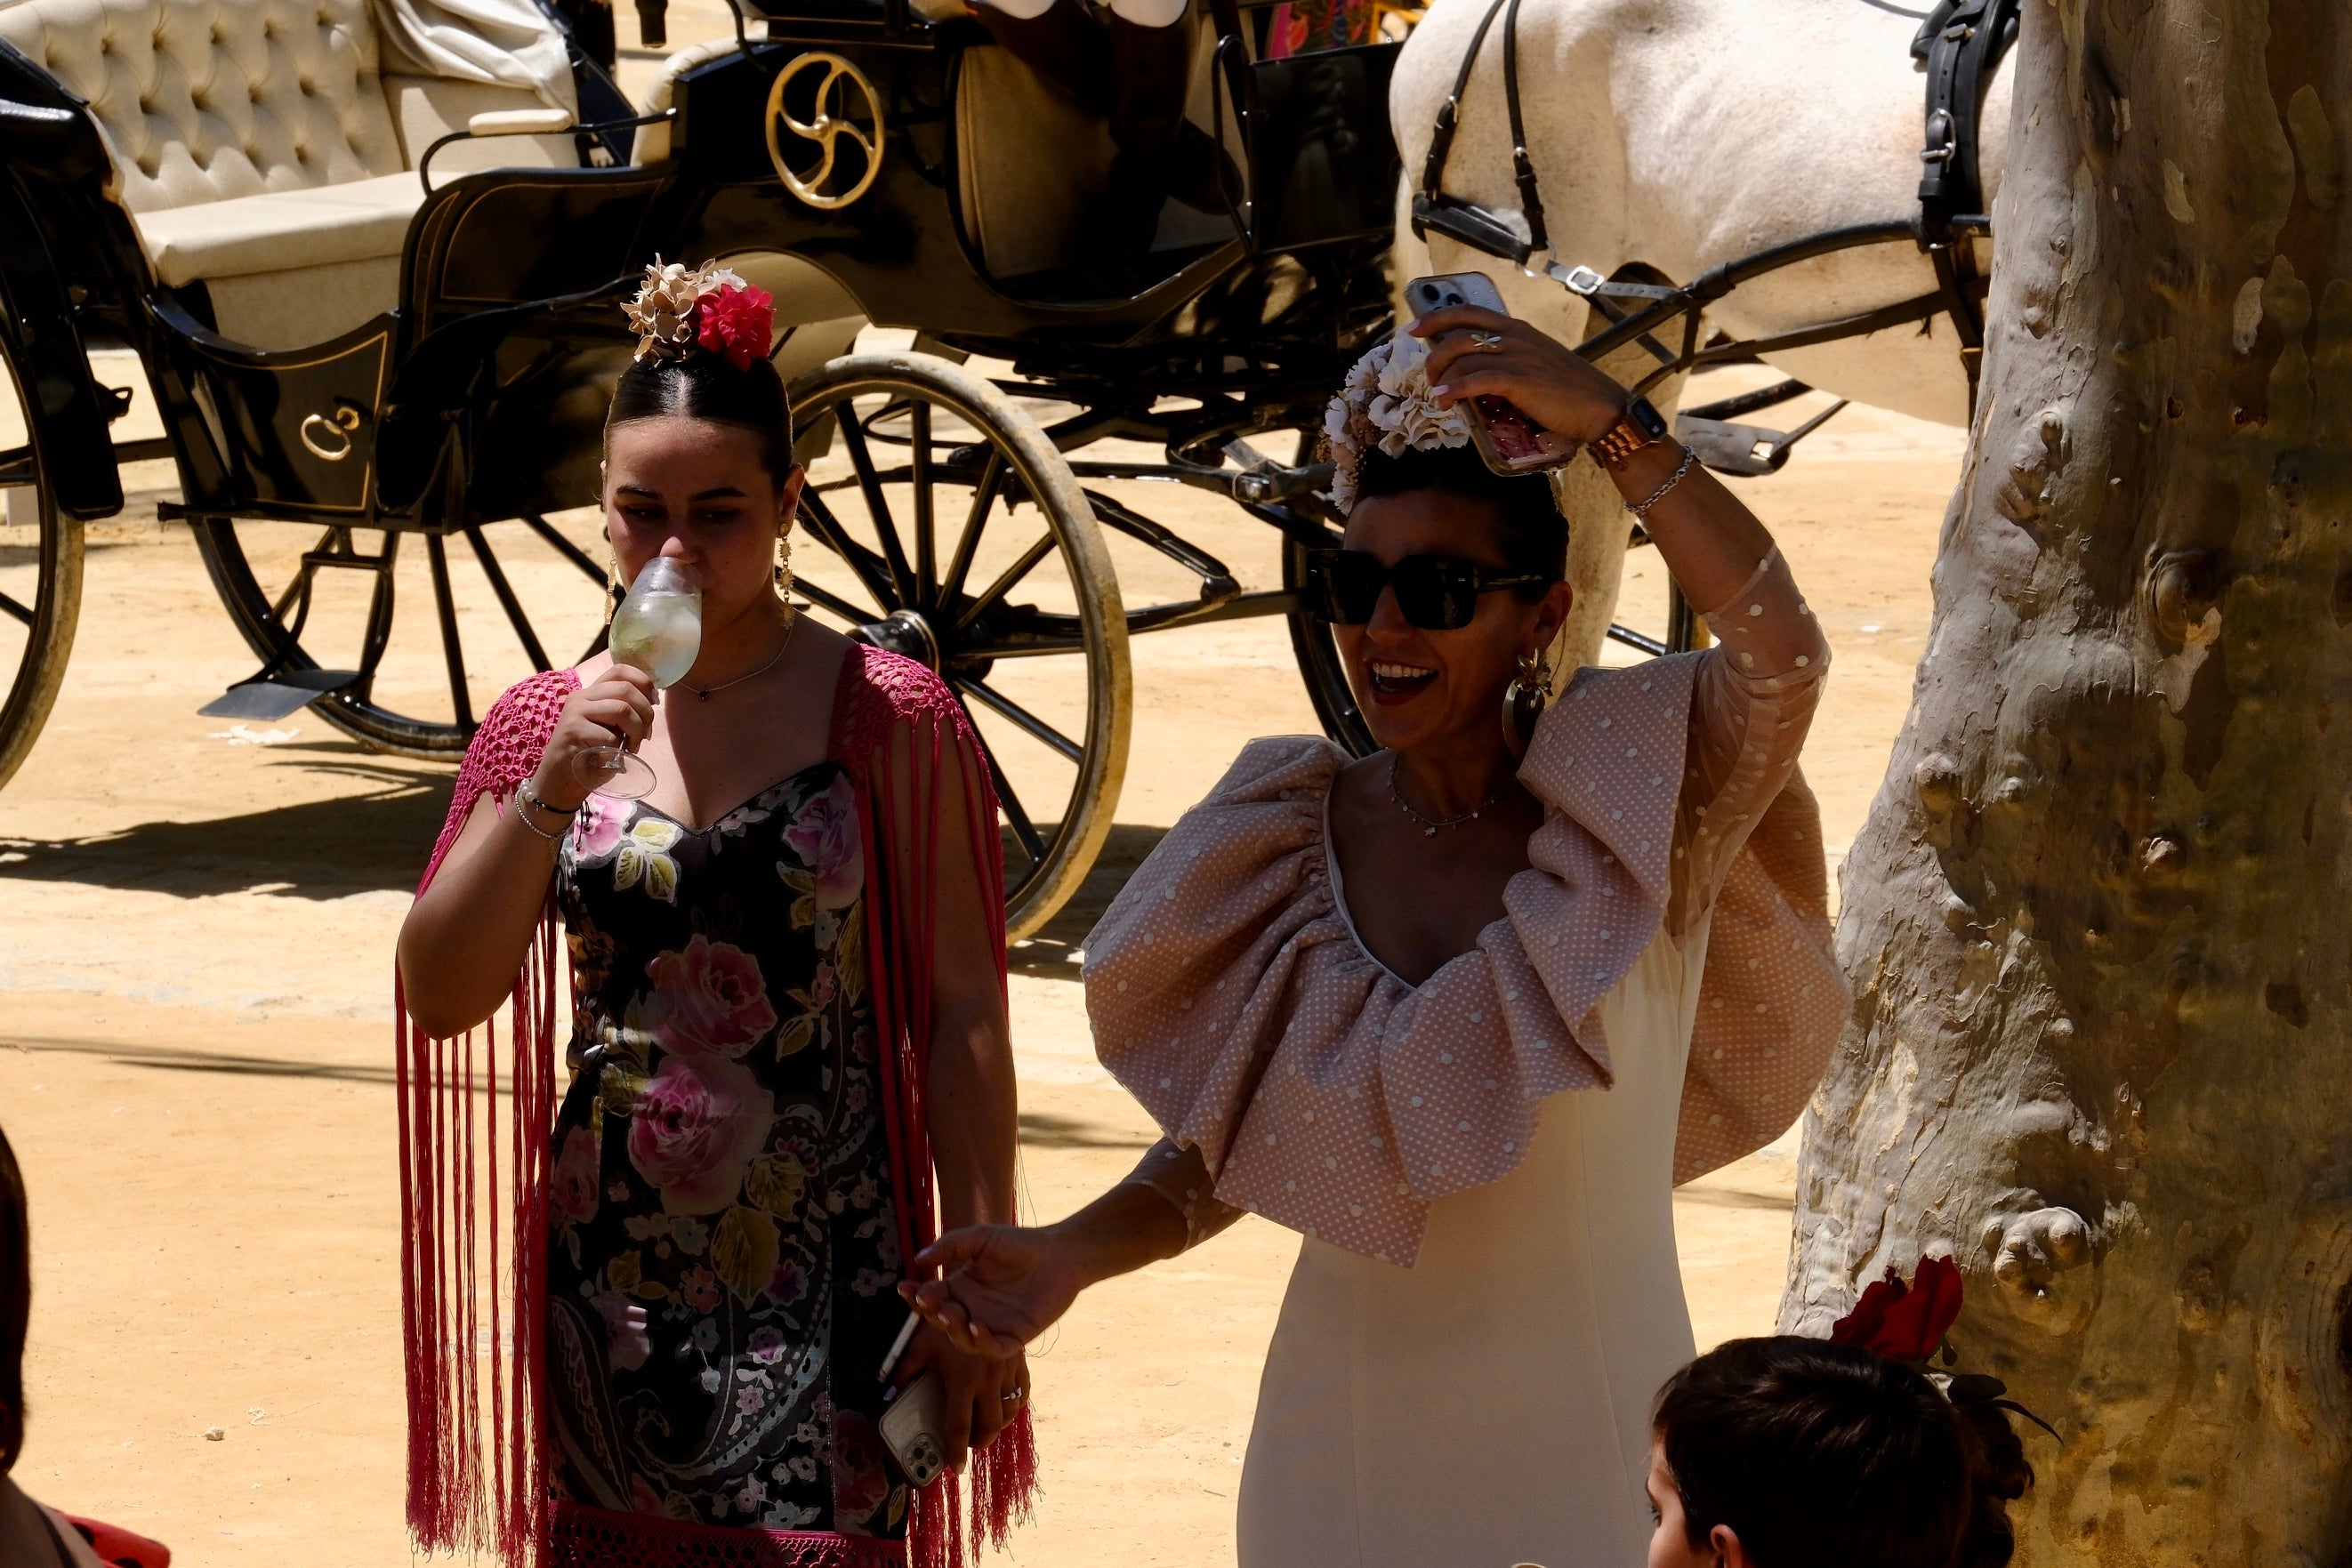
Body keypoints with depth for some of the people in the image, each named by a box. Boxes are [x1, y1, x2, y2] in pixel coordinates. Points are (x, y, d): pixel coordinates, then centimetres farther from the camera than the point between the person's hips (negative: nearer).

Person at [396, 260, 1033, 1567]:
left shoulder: (886, 719, -4)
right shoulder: (551, 721, 5)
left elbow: (959, 1017, -3)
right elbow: (440, 996, -2)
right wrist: (549, 791, -14)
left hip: (819, 1294, -3)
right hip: (611, 1292, 3)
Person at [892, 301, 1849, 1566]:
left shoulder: (1637, 814, -9)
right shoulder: (1294, 840, -1)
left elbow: (1781, 656, -28)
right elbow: (1226, 1139, 5)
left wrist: (1605, 422, -32)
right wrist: (1069, 1255, -12)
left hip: (1587, 1455, -2)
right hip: (1342, 1446, 2)